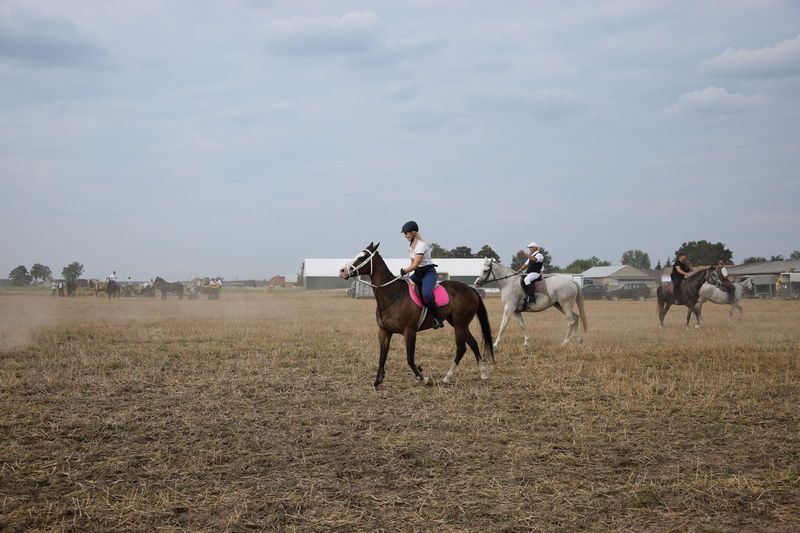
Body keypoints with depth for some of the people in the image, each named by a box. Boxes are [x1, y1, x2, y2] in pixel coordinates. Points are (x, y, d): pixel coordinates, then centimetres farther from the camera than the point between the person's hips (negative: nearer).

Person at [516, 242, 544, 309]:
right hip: (529, 274, 11)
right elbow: (526, 264, 26)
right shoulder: (531, 256, 25)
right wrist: (520, 270, 12)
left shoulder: (539, 255, -6)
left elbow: (534, 259, -28)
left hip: (536, 273, -11)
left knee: (527, 279, -35)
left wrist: (525, 254, -34)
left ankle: (531, 297, -40)